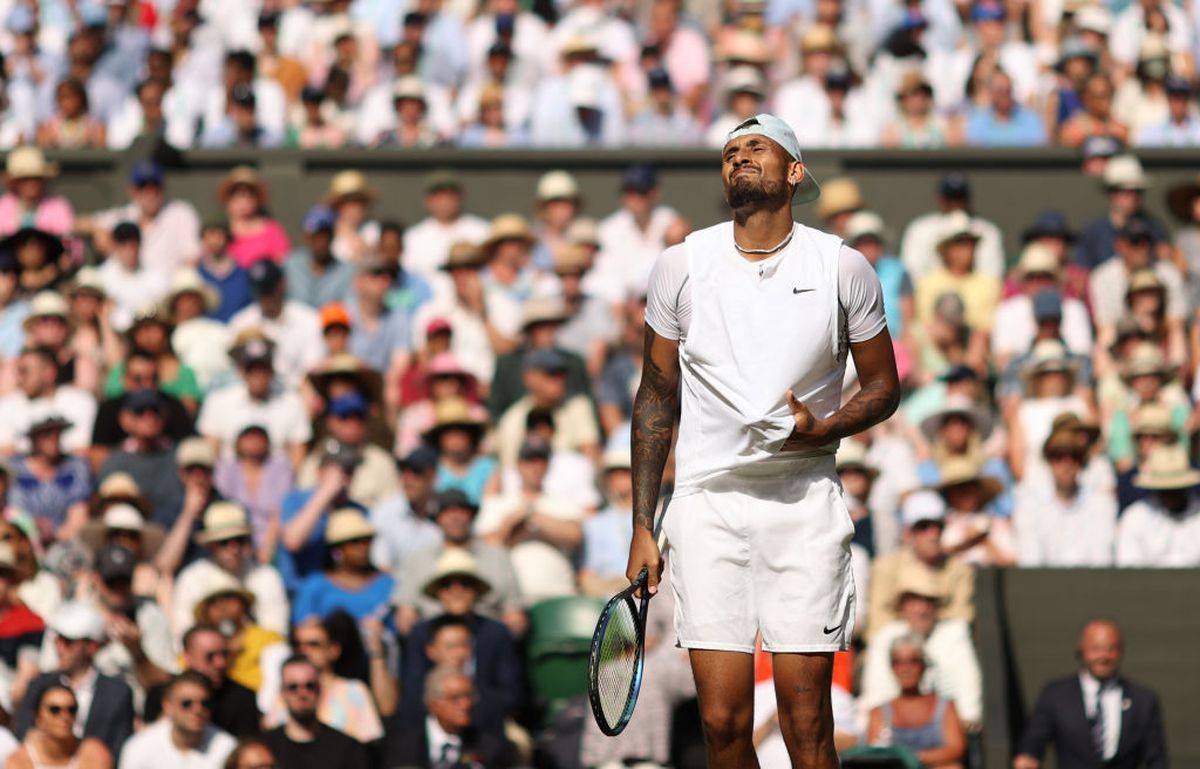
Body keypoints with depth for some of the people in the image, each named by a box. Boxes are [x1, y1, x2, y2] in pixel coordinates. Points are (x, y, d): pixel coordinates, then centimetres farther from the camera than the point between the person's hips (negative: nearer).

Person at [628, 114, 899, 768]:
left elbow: (883, 385, 12)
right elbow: (656, 397, 12)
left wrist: (822, 427, -10)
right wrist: (642, 528, 8)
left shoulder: (843, 267, 1)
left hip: (804, 506, -1)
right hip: (708, 502, 1)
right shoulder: (681, 265, 4)